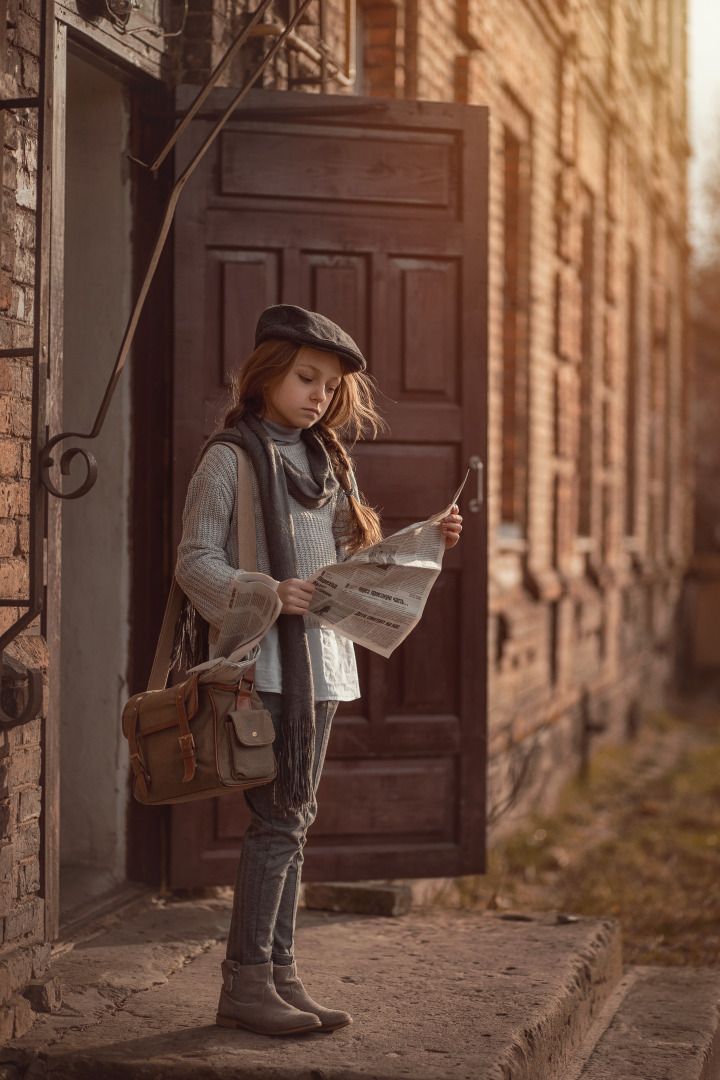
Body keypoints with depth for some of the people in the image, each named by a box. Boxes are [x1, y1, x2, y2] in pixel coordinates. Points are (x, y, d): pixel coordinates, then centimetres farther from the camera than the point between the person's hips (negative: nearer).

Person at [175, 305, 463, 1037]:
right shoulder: (230, 458, -5)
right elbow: (195, 560, -9)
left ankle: (279, 974, 14)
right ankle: (245, 983, -4)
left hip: (318, 659, 7)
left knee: (294, 819, 9)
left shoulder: (325, 461, 17)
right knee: (277, 818, -10)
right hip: (260, 659, -7)